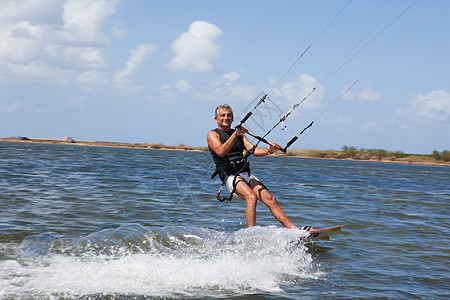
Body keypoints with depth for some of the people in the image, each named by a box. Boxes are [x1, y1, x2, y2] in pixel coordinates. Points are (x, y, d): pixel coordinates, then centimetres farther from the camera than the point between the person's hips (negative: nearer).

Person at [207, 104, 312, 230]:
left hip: (247, 175, 6)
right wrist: (235, 134, -23)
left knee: (271, 200, -7)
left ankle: (294, 229, -8)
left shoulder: (240, 134, 23)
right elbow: (221, 152, -15)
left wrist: (269, 150, -10)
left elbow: (253, 150, 9)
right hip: (230, 176, -6)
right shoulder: (212, 135, 5)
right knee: (252, 198, -31)